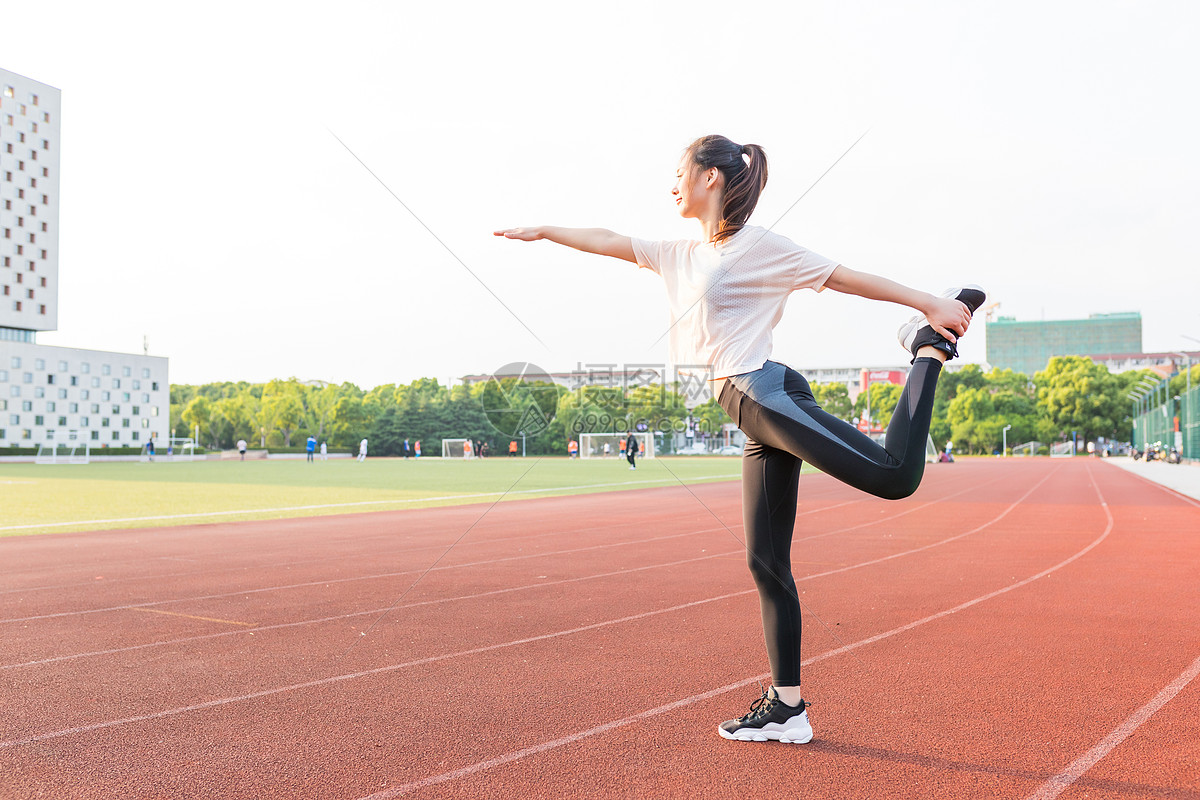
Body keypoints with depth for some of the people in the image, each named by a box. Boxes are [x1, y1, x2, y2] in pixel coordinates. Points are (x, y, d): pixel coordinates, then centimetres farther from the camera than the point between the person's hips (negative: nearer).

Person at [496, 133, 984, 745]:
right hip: (757, 420, 7)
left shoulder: (756, 244, 2)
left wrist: (931, 305, -1)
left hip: (766, 392, -7)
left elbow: (846, 277, 1)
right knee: (766, 563, 5)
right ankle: (787, 707, 10)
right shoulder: (682, 257, 24)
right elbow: (608, 242, 33)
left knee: (895, 476, -24)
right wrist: (543, 231, 38)